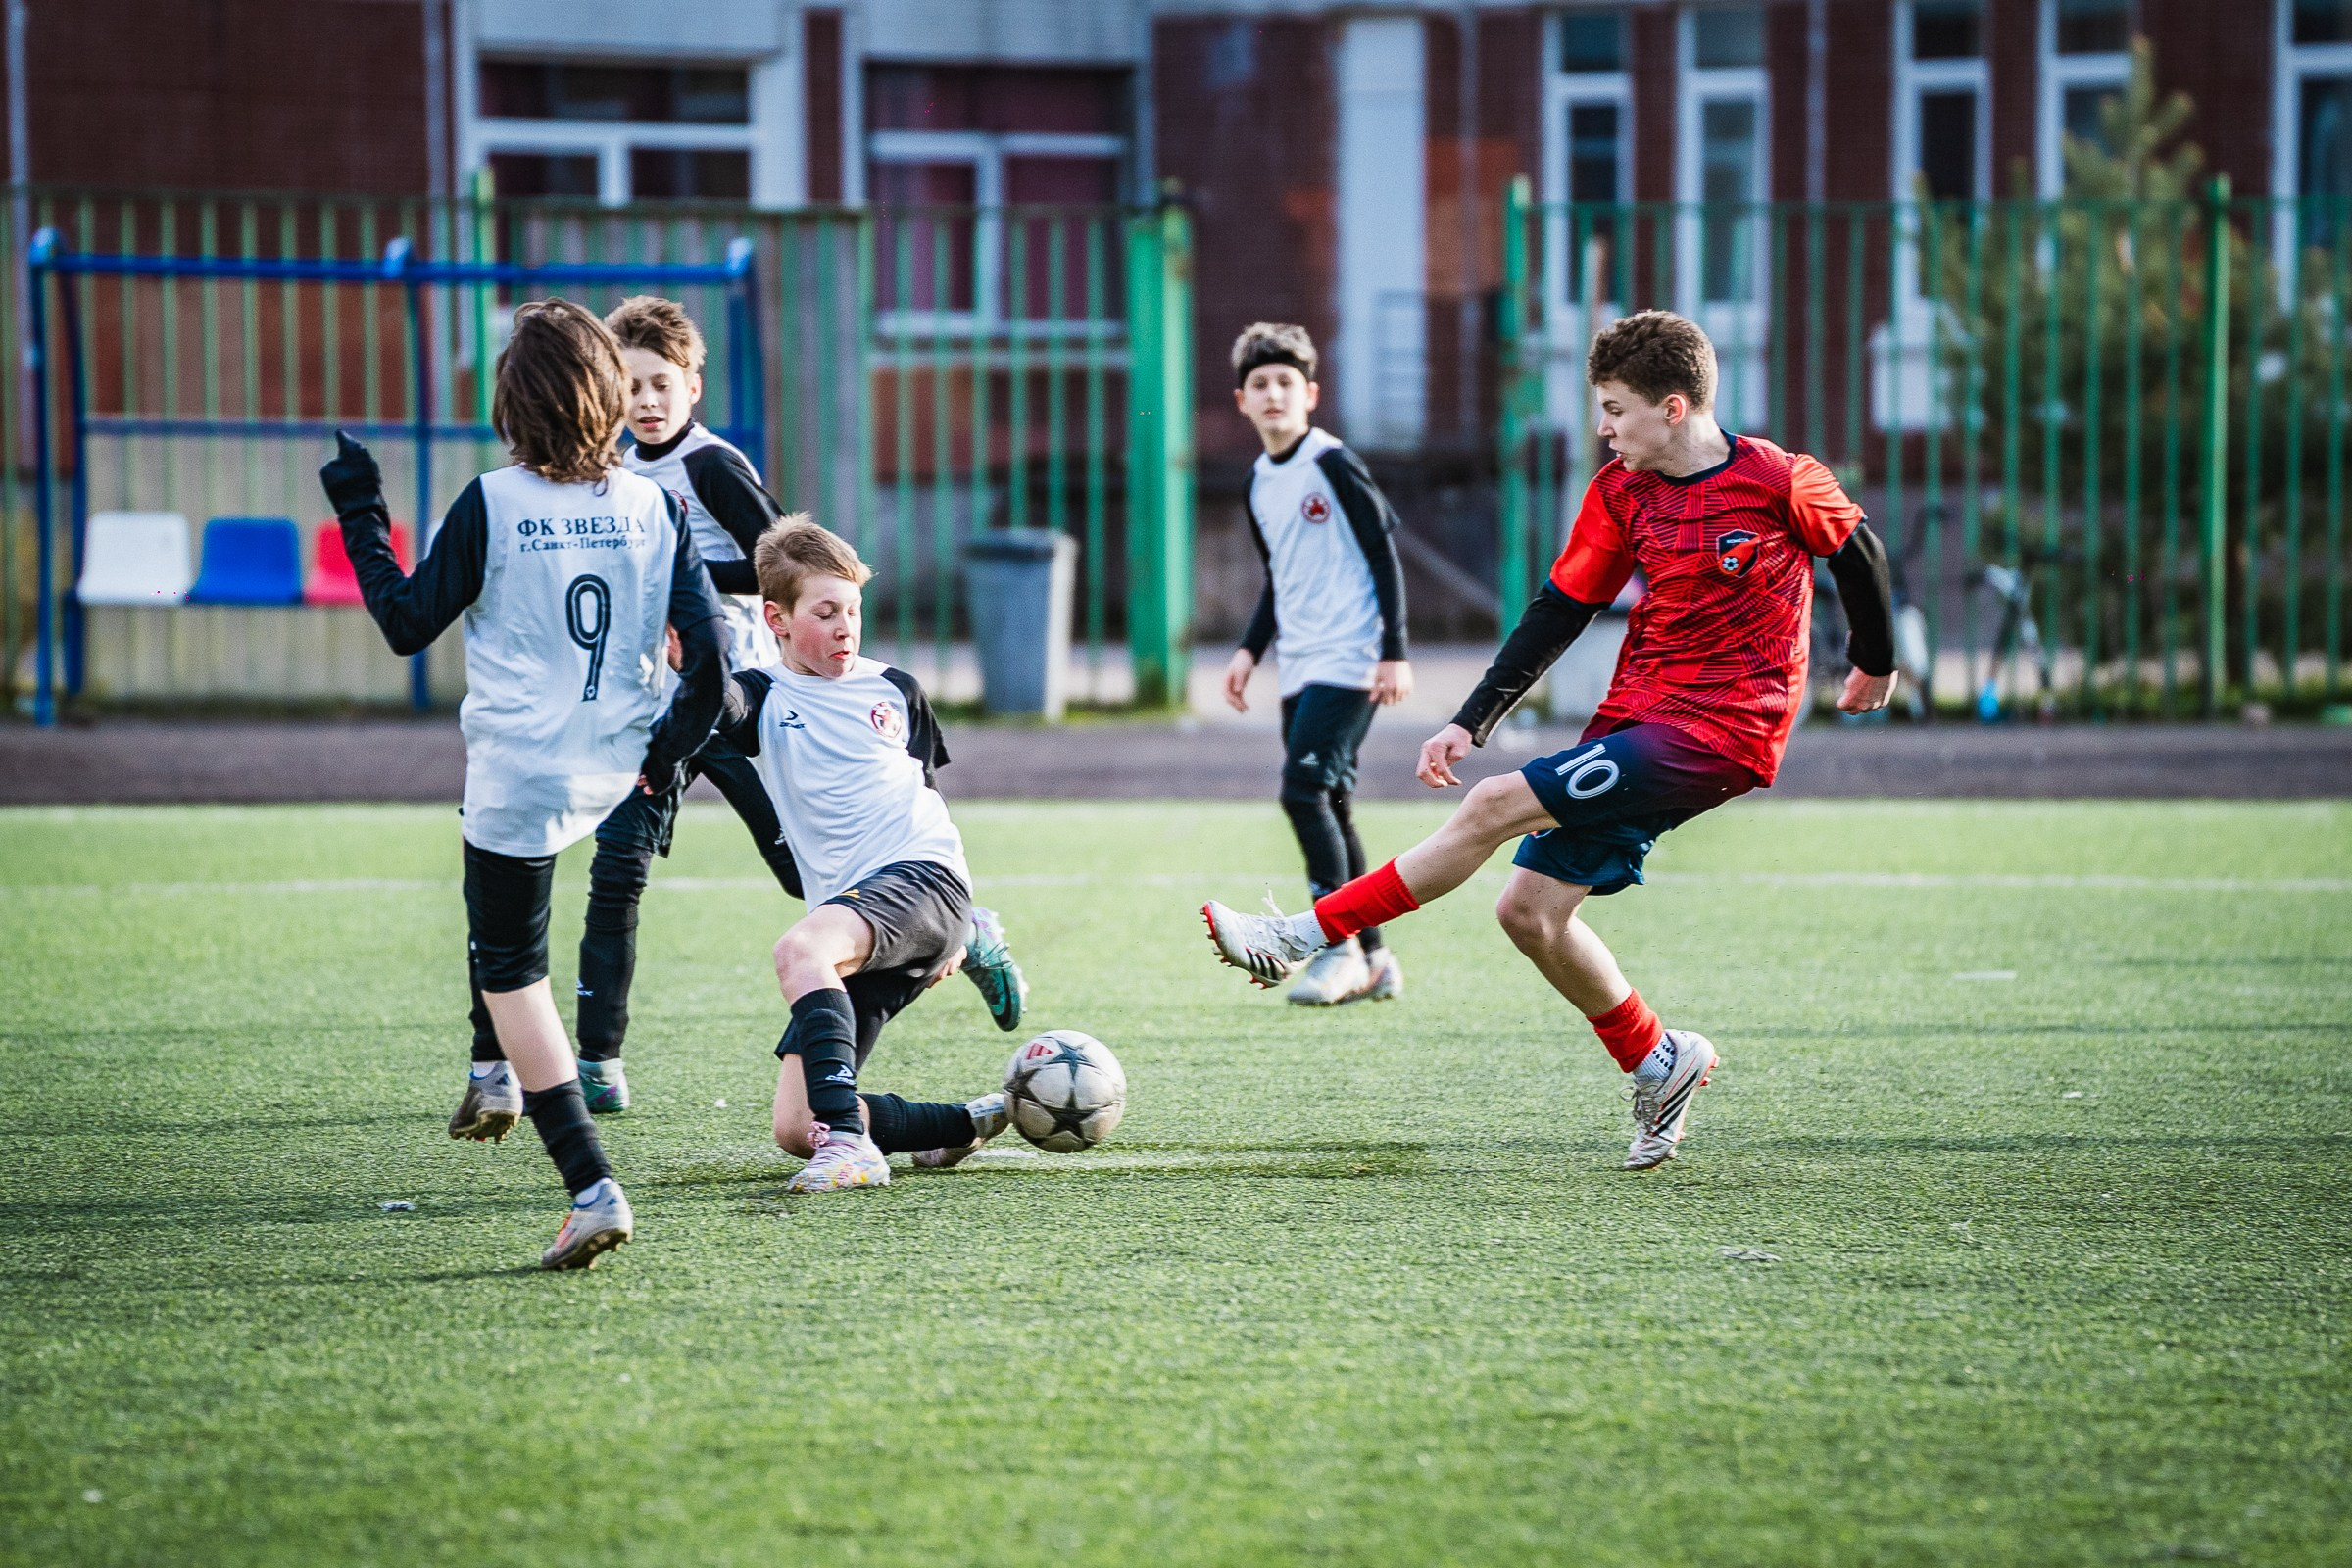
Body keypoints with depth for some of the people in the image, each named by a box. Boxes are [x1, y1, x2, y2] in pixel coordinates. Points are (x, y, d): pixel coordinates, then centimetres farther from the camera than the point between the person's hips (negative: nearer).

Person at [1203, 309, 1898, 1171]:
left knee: (1496, 807, -17)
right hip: (1638, 716, 7)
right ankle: (1658, 1062, 20)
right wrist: (1471, 723, 3)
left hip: (1719, 734, -7)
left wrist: (1875, 662, 22)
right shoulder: (1620, 493, 6)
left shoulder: (1778, 480, -10)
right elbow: (1558, 613, 9)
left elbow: (1858, 550, 8)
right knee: (1531, 911, 1)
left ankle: (1300, 936, -12)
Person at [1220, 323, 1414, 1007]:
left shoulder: (1332, 464, -9)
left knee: (1304, 789, -18)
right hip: (1299, 668, 8)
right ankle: (1372, 961, 13)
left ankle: (1341, 947, -12)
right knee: (1330, 808, 7)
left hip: (1347, 661, -8)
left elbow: (1383, 556, -9)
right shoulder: (1260, 481, 14)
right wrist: (1250, 649, 15)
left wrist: (1395, 651, -13)